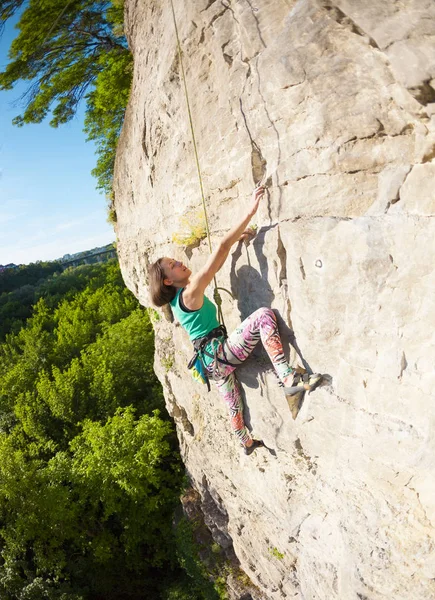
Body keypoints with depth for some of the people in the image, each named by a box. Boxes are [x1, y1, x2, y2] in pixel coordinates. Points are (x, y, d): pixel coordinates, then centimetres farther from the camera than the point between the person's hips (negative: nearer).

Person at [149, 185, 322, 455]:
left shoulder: (178, 297, 9)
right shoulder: (191, 293, -18)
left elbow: (214, 264, 20)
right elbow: (220, 248, -23)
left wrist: (233, 242, 16)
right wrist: (251, 211, -23)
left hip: (212, 360, 10)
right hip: (221, 353, -10)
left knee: (233, 402, 28)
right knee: (264, 314, -24)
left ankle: (247, 442, 52)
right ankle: (289, 379, -32)